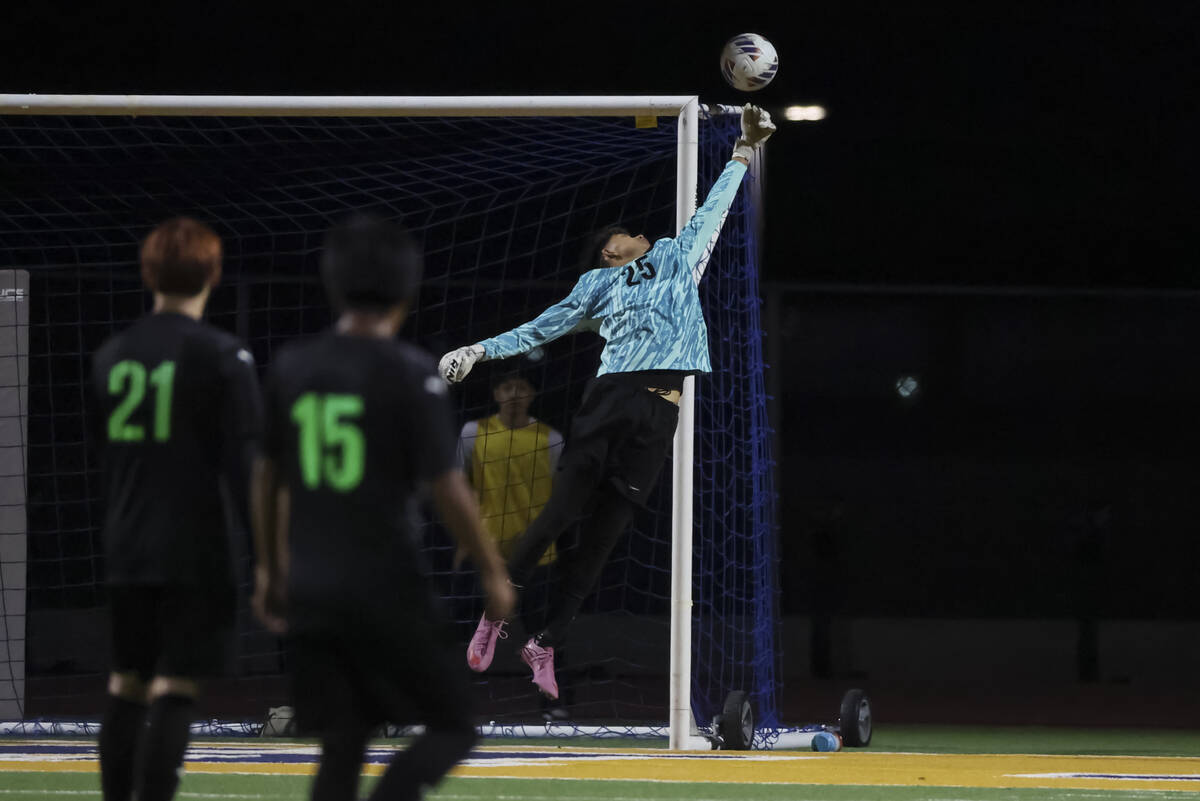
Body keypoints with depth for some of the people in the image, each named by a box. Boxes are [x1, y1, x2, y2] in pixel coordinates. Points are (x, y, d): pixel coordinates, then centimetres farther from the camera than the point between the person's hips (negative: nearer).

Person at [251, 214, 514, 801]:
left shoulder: (291, 368, 6)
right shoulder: (410, 374, -10)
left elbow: (267, 477, 14)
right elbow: (446, 489, -11)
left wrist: (269, 568, 26)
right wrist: (493, 573, 0)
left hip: (310, 593, 5)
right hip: (386, 590, -5)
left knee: (341, 747, 11)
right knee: (453, 727, 6)